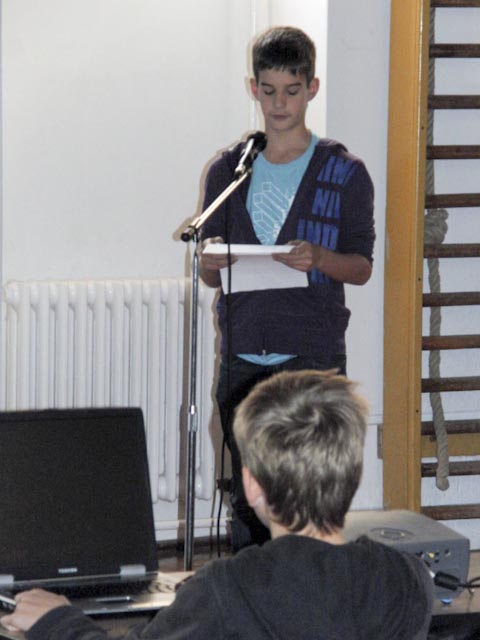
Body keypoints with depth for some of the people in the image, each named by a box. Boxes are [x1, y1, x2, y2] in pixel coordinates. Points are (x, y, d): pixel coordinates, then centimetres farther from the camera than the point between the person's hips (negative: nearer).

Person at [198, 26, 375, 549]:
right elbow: (209, 274, 14)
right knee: (246, 496, 5)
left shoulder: (344, 173, 3)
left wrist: (318, 259, -19)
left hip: (314, 354, -3)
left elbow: (362, 266, 2)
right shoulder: (228, 170, 12)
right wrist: (211, 263, -10)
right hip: (243, 355, 3)